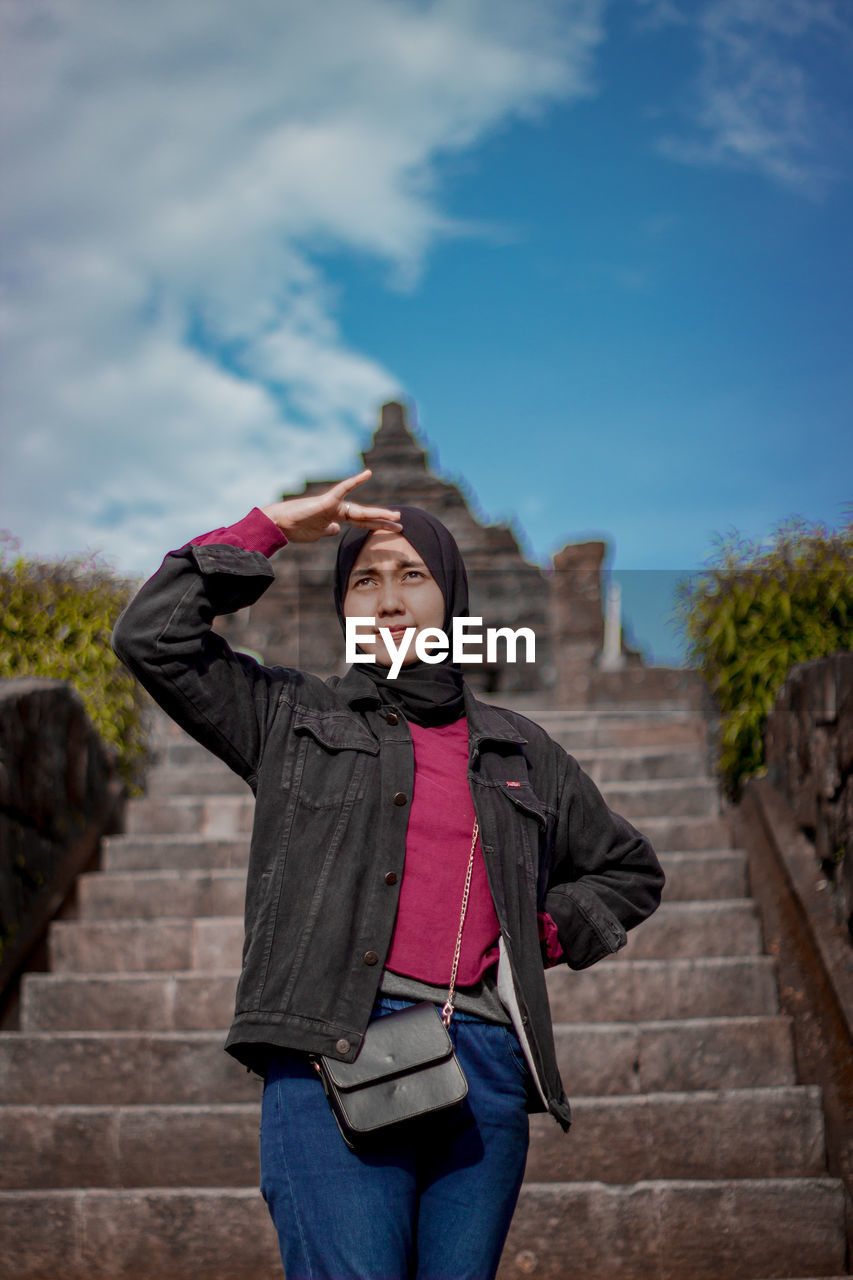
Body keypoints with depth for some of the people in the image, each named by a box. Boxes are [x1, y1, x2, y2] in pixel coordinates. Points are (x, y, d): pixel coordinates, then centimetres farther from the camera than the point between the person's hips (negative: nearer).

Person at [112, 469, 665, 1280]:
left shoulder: (520, 753, 23)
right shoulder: (294, 721, 16)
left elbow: (629, 870, 34)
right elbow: (152, 637, 5)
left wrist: (550, 929, 15)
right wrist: (270, 528, 8)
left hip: (485, 1064, 3)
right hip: (333, 1051, -3)